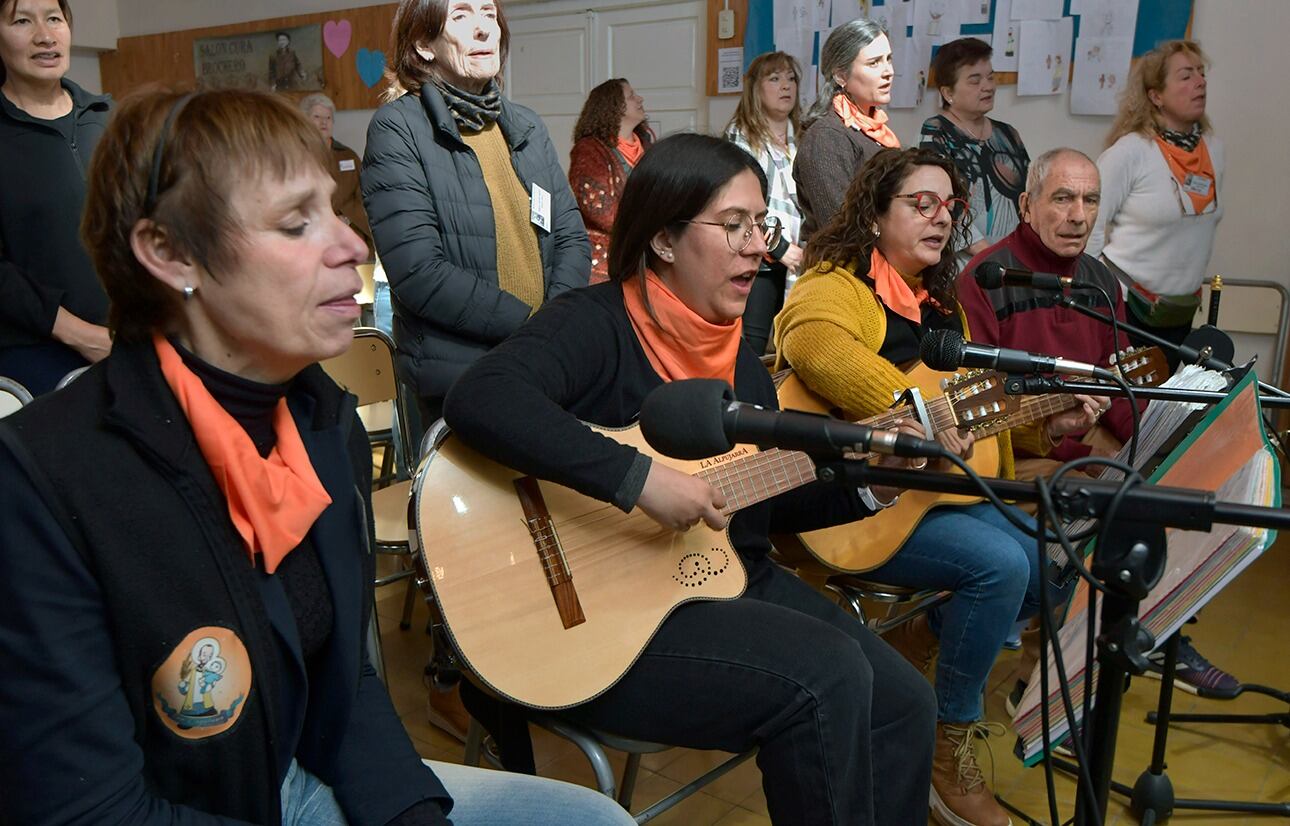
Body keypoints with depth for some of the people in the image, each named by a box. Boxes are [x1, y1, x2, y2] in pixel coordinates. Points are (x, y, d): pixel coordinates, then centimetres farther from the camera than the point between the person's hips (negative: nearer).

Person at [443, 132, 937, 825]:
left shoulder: (739, 358, 9)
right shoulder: (596, 323, -15)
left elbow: (766, 505, 15)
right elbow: (478, 401, -35)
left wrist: (869, 486, 0)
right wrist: (638, 478, -37)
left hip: (733, 582, 8)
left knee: (902, 703, -1)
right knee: (826, 678, -22)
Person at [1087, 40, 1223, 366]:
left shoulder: (1214, 149, 5)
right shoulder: (1130, 151, -13)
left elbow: (1206, 223, 17)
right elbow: (1091, 226, -12)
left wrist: (1190, 279, 19)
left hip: (1181, 311, 6)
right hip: (1124, 303, -6)